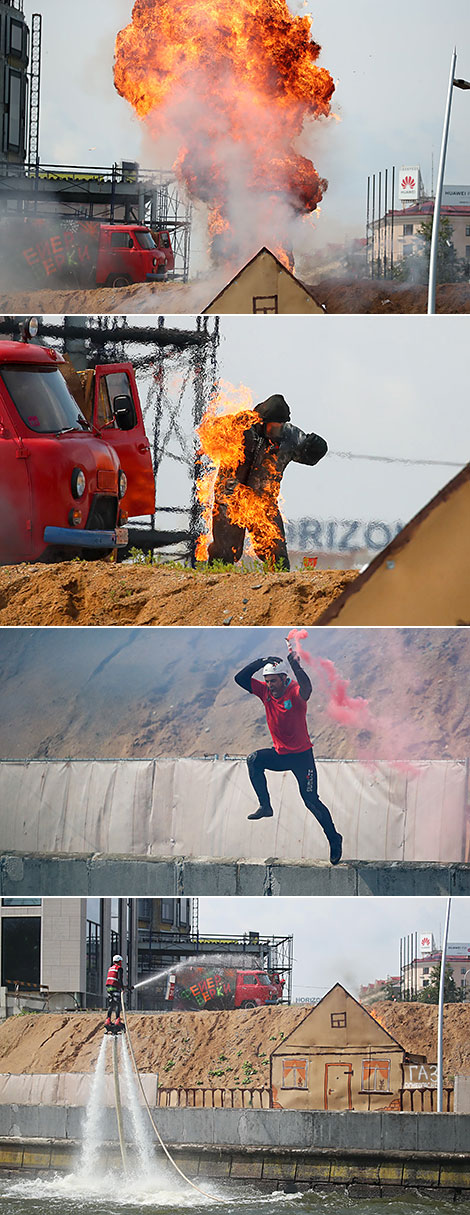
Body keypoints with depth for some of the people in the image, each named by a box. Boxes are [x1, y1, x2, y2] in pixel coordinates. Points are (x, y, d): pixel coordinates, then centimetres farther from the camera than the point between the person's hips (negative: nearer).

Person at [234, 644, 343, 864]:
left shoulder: (294, 692, -18)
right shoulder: (265, 692, -2)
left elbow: (306, 688, -43)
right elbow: (240, 679, -8)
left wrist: (295, 666, -55)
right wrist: (260, 663, -20)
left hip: (302, 756, -6)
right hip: (280, 754, 6)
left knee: (311, 799, -6)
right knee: (254, 760, -18)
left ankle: (334, 839, 9)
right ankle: (265, 806, -11)